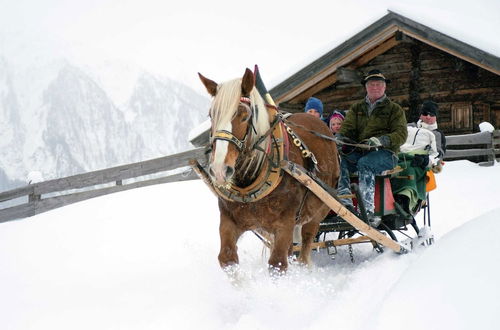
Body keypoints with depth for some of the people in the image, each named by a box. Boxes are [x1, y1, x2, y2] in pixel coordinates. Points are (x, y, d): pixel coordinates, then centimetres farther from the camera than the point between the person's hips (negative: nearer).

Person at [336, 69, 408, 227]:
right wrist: (340, 137, -15)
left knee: (365, 163, -37)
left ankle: (368, 210, -46)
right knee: (338, 159, -29)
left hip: (384, 153, -3)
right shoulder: (356, 108, 25)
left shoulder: (394, 109, 14)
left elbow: (401, 134, 1)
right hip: (358, 151, 3)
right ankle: (345, 203, -38)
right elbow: (347, 127, 12)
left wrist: (381, 140, -20)